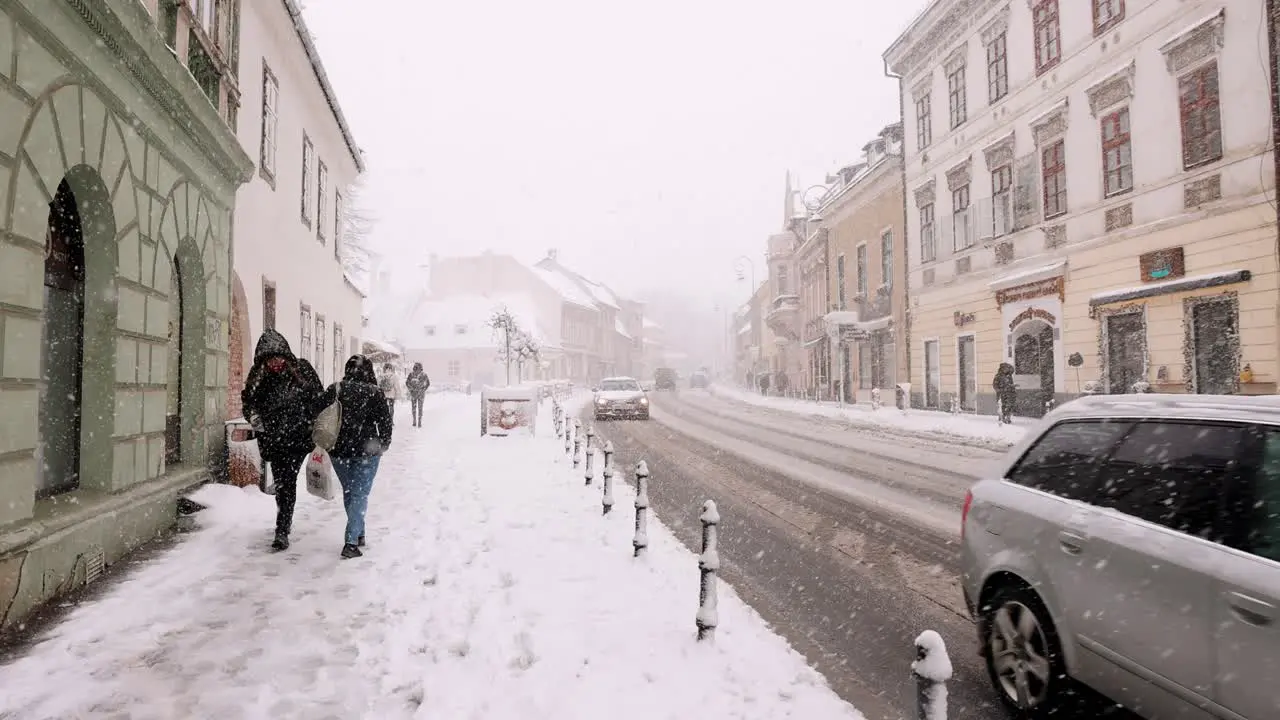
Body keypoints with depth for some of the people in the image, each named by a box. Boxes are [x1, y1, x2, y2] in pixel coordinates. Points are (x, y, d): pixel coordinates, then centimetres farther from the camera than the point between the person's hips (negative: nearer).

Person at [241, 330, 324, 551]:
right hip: (273, 439, 3)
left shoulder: (303, 371, -5)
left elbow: (319, 399, 2)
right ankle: (286, 521, 36)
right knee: (282, 482, 13)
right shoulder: (257, 377, 2)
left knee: (286, 482, -9)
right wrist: (253, 415, -8)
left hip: (298, 437, -3)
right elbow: (247, 399, 14)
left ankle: (282, 531, -5)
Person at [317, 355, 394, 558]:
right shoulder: (375, 393, -8)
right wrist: (384, 445, 10)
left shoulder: (334, 390, 0)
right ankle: (351, 542, -8)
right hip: (366, 451, -3)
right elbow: (385, 422, -5)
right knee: (360, 495, 2)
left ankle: (358, 534, 30)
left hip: (338, 450, 3)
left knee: (349, 493, 19)